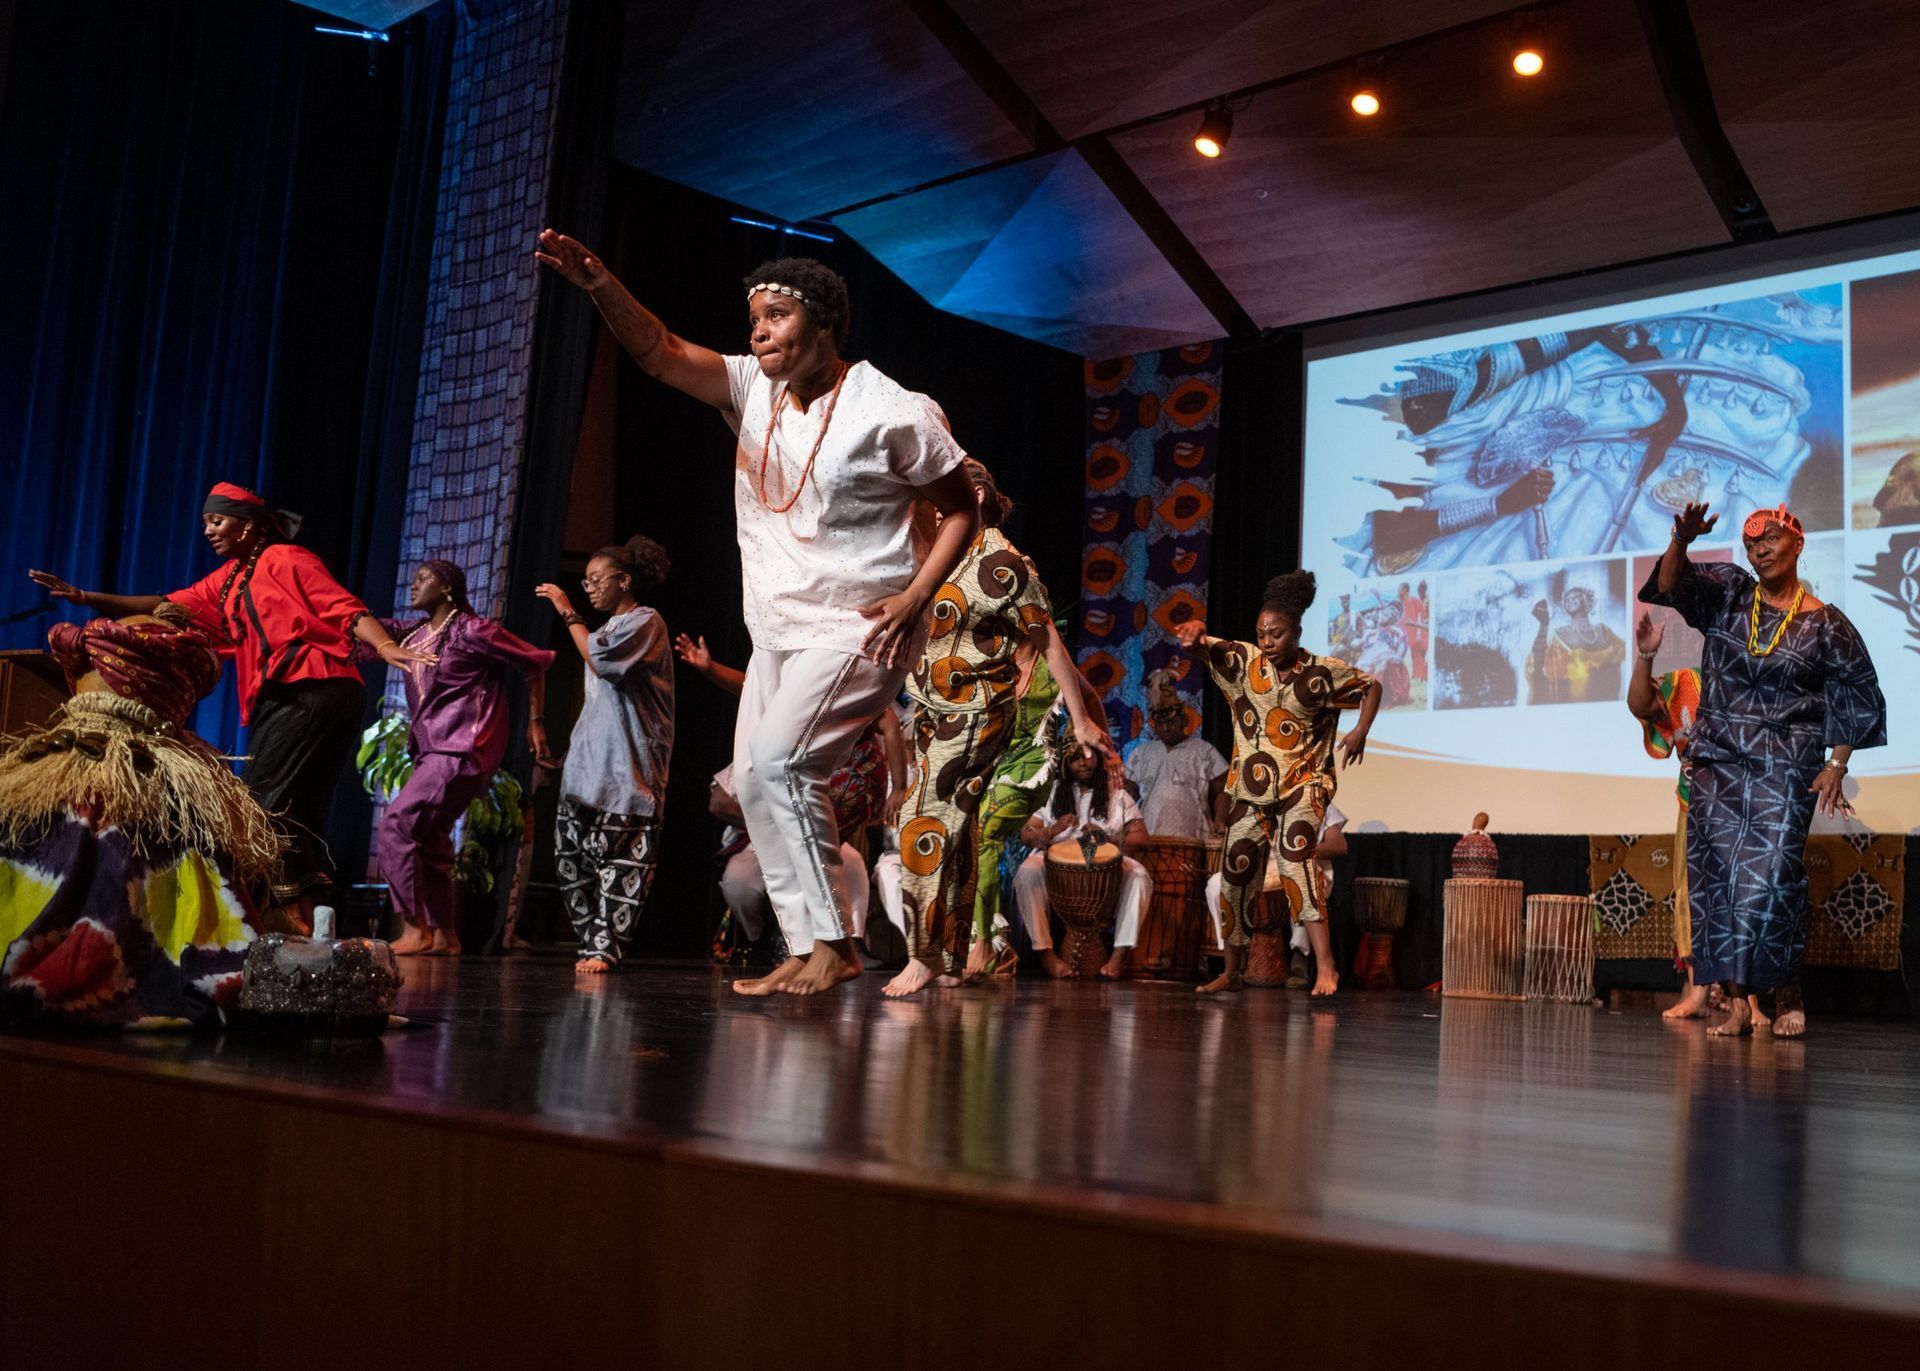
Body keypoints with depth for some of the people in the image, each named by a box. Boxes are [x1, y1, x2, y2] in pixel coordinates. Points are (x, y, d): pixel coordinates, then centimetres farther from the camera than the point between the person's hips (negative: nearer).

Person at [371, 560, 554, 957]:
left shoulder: (472, 631, -8)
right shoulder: (413, 633, 14)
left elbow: (535, 662, -1)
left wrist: (534, 722, 2)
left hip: (461, 751, -9)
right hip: (431, 752, 9)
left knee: (396, 825, -15)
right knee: (427, 842, 10)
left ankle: (416, 928, -12)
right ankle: (443, 935, 17)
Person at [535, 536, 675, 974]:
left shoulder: (645, 622, -1)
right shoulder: (608, 628, 25)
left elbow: (600, 660, -17)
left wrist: (568, 613, -10)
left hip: (628, 764, -9)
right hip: (588, 760, 9)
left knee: (621, 858, -10)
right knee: (571, 855, 1)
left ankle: (604, 947, -10)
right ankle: (595, 941, 5)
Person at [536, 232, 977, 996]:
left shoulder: (894, 414, -12)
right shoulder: (753, 391, 3)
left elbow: (960, 509, -3)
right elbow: (659, 353, -11)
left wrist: (915, 596, -15)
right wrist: (600, 285, -28)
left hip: (858, 630, -7)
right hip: (779, 630, 8)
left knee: (778, 762, -22)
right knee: (758, 780, 5)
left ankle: (830, 943, -12)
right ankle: (809, 950, 12)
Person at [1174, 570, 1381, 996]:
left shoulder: (1323, 672, -4)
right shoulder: (1244, 661, -1)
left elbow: (1372, 686, 9)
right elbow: (1208, 648, -16)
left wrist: (1360, 731, -7)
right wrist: (1196, 633, -40)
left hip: (1303, 785, -3)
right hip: (1250, 788, 3)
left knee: (1294, 860, -25)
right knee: (1234, 877, 6)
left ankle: (1325, 967, -26)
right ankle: (1233, 972, 23)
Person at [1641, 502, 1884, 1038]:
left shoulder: (1825, 625, 3)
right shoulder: (1727, 595, 9)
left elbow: (1859, 696, 7)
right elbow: (1670, 585, -6)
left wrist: (1837, 764, 0)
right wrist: (1682, 540, -25)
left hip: (1786, 771, -2)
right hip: (1718, 765, 3)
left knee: (1771, 879, -11)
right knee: (1717, 877, -3)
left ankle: (1787, 996, 7)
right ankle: (1735, 1003, 0)